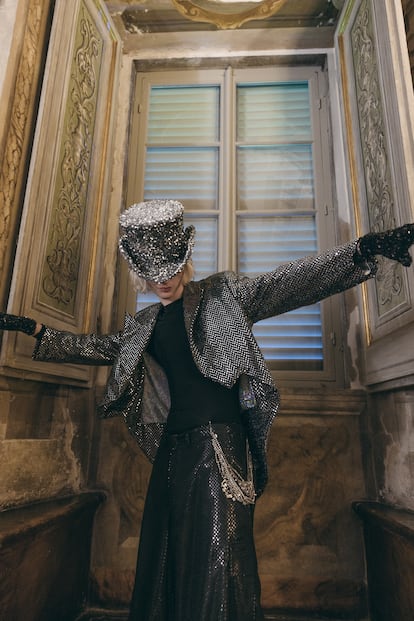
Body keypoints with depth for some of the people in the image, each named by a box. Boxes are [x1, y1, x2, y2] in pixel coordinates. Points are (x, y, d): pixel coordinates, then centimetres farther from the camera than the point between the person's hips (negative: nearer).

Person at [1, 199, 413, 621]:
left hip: (221, 443, -5)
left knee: (218, 550, -3)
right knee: (165, 547, 14)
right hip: (174, 443, 6)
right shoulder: (143, 324, 13)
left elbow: (284, 283, -10)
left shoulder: (222, 294, -2)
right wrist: (36, 330, 22)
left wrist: (363, 249, -21)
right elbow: (97, 348, 23)